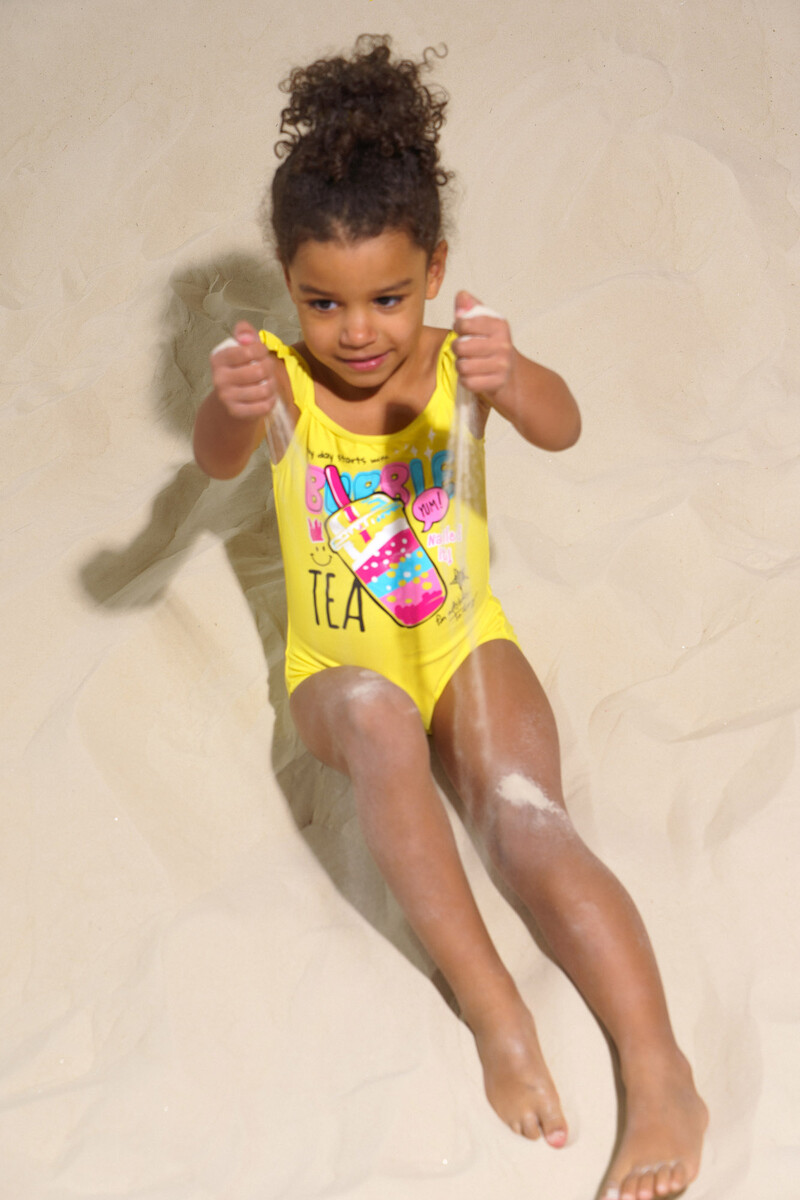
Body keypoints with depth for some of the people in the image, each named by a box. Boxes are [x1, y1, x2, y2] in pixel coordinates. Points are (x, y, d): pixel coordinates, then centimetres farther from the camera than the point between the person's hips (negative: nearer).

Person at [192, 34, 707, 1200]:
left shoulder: (455, 359, -7)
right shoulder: (282, 375, -7)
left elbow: (561, 427, -26)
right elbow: (217, 459, -28)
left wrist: (512, 383, -51)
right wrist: (230, 413, -54)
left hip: (464, 638, 0)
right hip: (342, 663, 0)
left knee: (526, 816, -26)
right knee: (376, 721, -36)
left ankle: (662, 1075, -36)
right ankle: (494, 1010, -39)